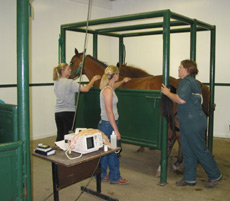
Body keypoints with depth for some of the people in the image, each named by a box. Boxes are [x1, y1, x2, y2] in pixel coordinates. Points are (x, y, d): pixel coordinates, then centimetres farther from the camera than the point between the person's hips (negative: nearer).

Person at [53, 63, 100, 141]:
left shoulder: (56, 82, 9)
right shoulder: (70, 82, -14)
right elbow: (86, 89, -18)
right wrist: (93, 79, -5)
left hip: (57, 112, 7)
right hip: (68, 112, -7)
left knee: (60, 134, 12)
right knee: (67, 134, 0)